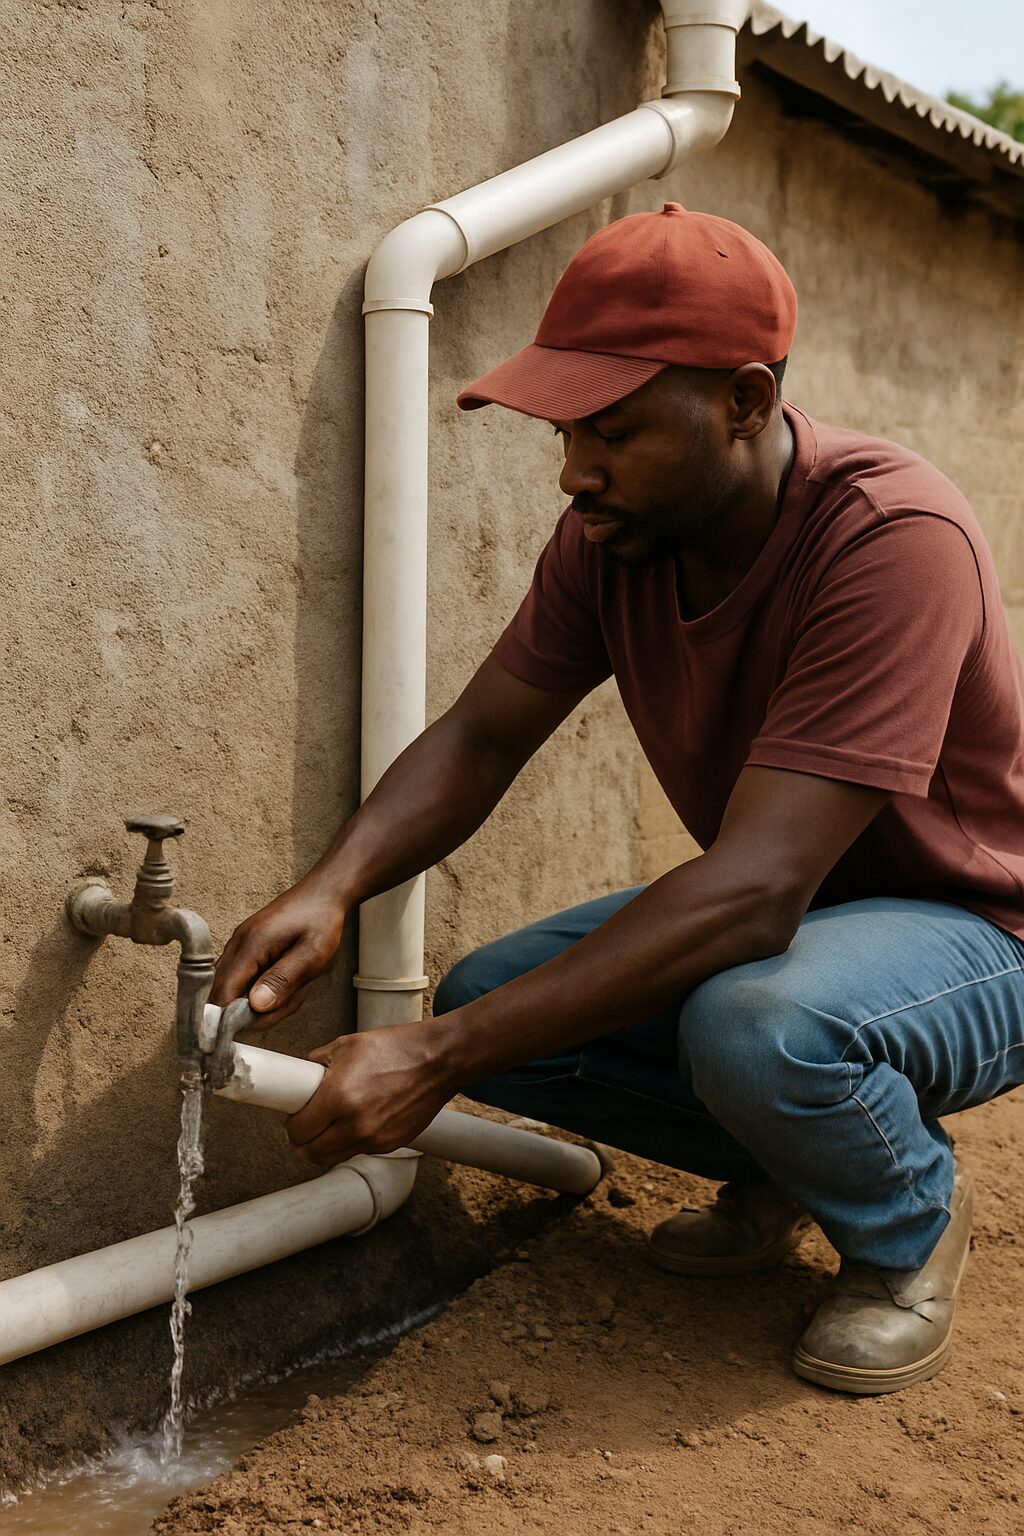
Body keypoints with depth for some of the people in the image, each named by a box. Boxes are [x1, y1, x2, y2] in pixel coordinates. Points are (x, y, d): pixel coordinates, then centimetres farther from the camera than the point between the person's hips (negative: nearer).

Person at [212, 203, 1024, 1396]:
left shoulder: (893, 538, -32)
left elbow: (754, 891, -38)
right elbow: (481, 734, -4)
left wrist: (437, 1058, -40)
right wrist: (331, 889, -26)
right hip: (784, 908, 7)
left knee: (753, 1019, -38)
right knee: (487, 1000, -11)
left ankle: (910, 1222, -3)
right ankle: (778, 1167, 12)